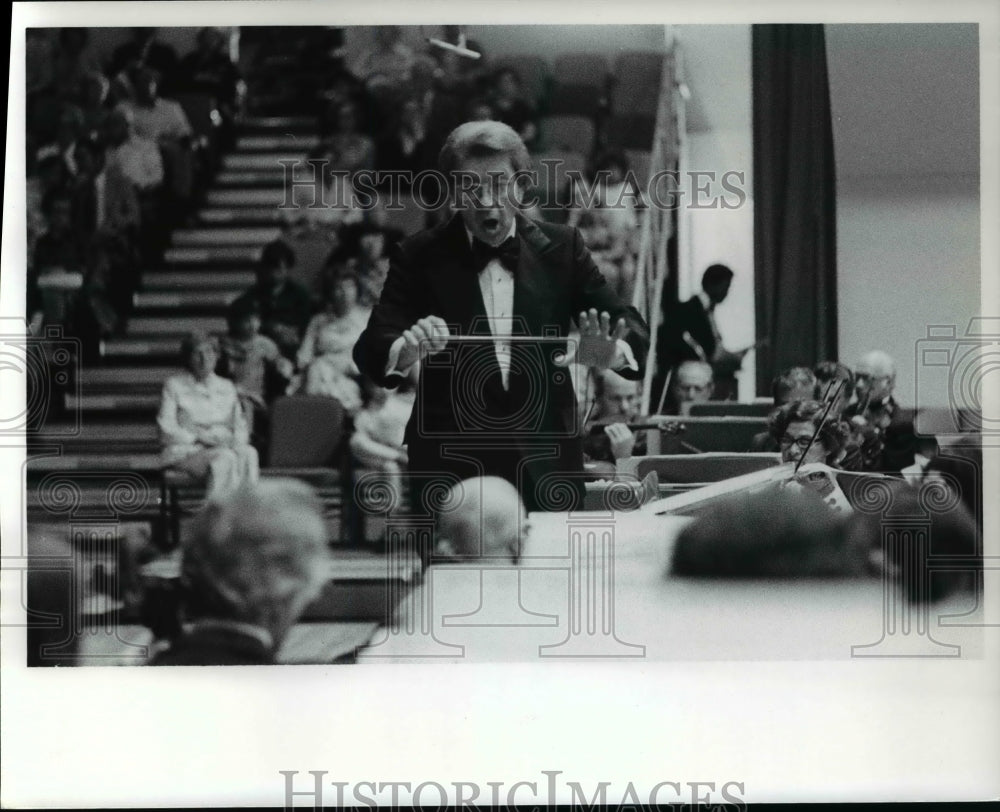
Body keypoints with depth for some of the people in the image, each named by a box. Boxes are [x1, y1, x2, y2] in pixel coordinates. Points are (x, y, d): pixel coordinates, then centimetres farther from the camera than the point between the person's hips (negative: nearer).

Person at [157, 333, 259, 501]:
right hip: (186, 452, -3)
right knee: (224, 458, -36)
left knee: (248, 454, -33)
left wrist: (237, 444, -7)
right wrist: (199, 437, -13)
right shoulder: (174, 385, 9)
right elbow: (167, 429, 0)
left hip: (223, 448, 3)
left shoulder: (227, 387, 21)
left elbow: (240, 426, 16)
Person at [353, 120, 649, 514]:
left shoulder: (560, 246, 4)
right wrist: (404, 350, -29)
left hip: (546, 466, 1)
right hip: (451, 469, -1)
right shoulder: (419, 256, 0)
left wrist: (612, 352, -20)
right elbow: (369, 350, -6)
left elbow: (631, 328, 3)